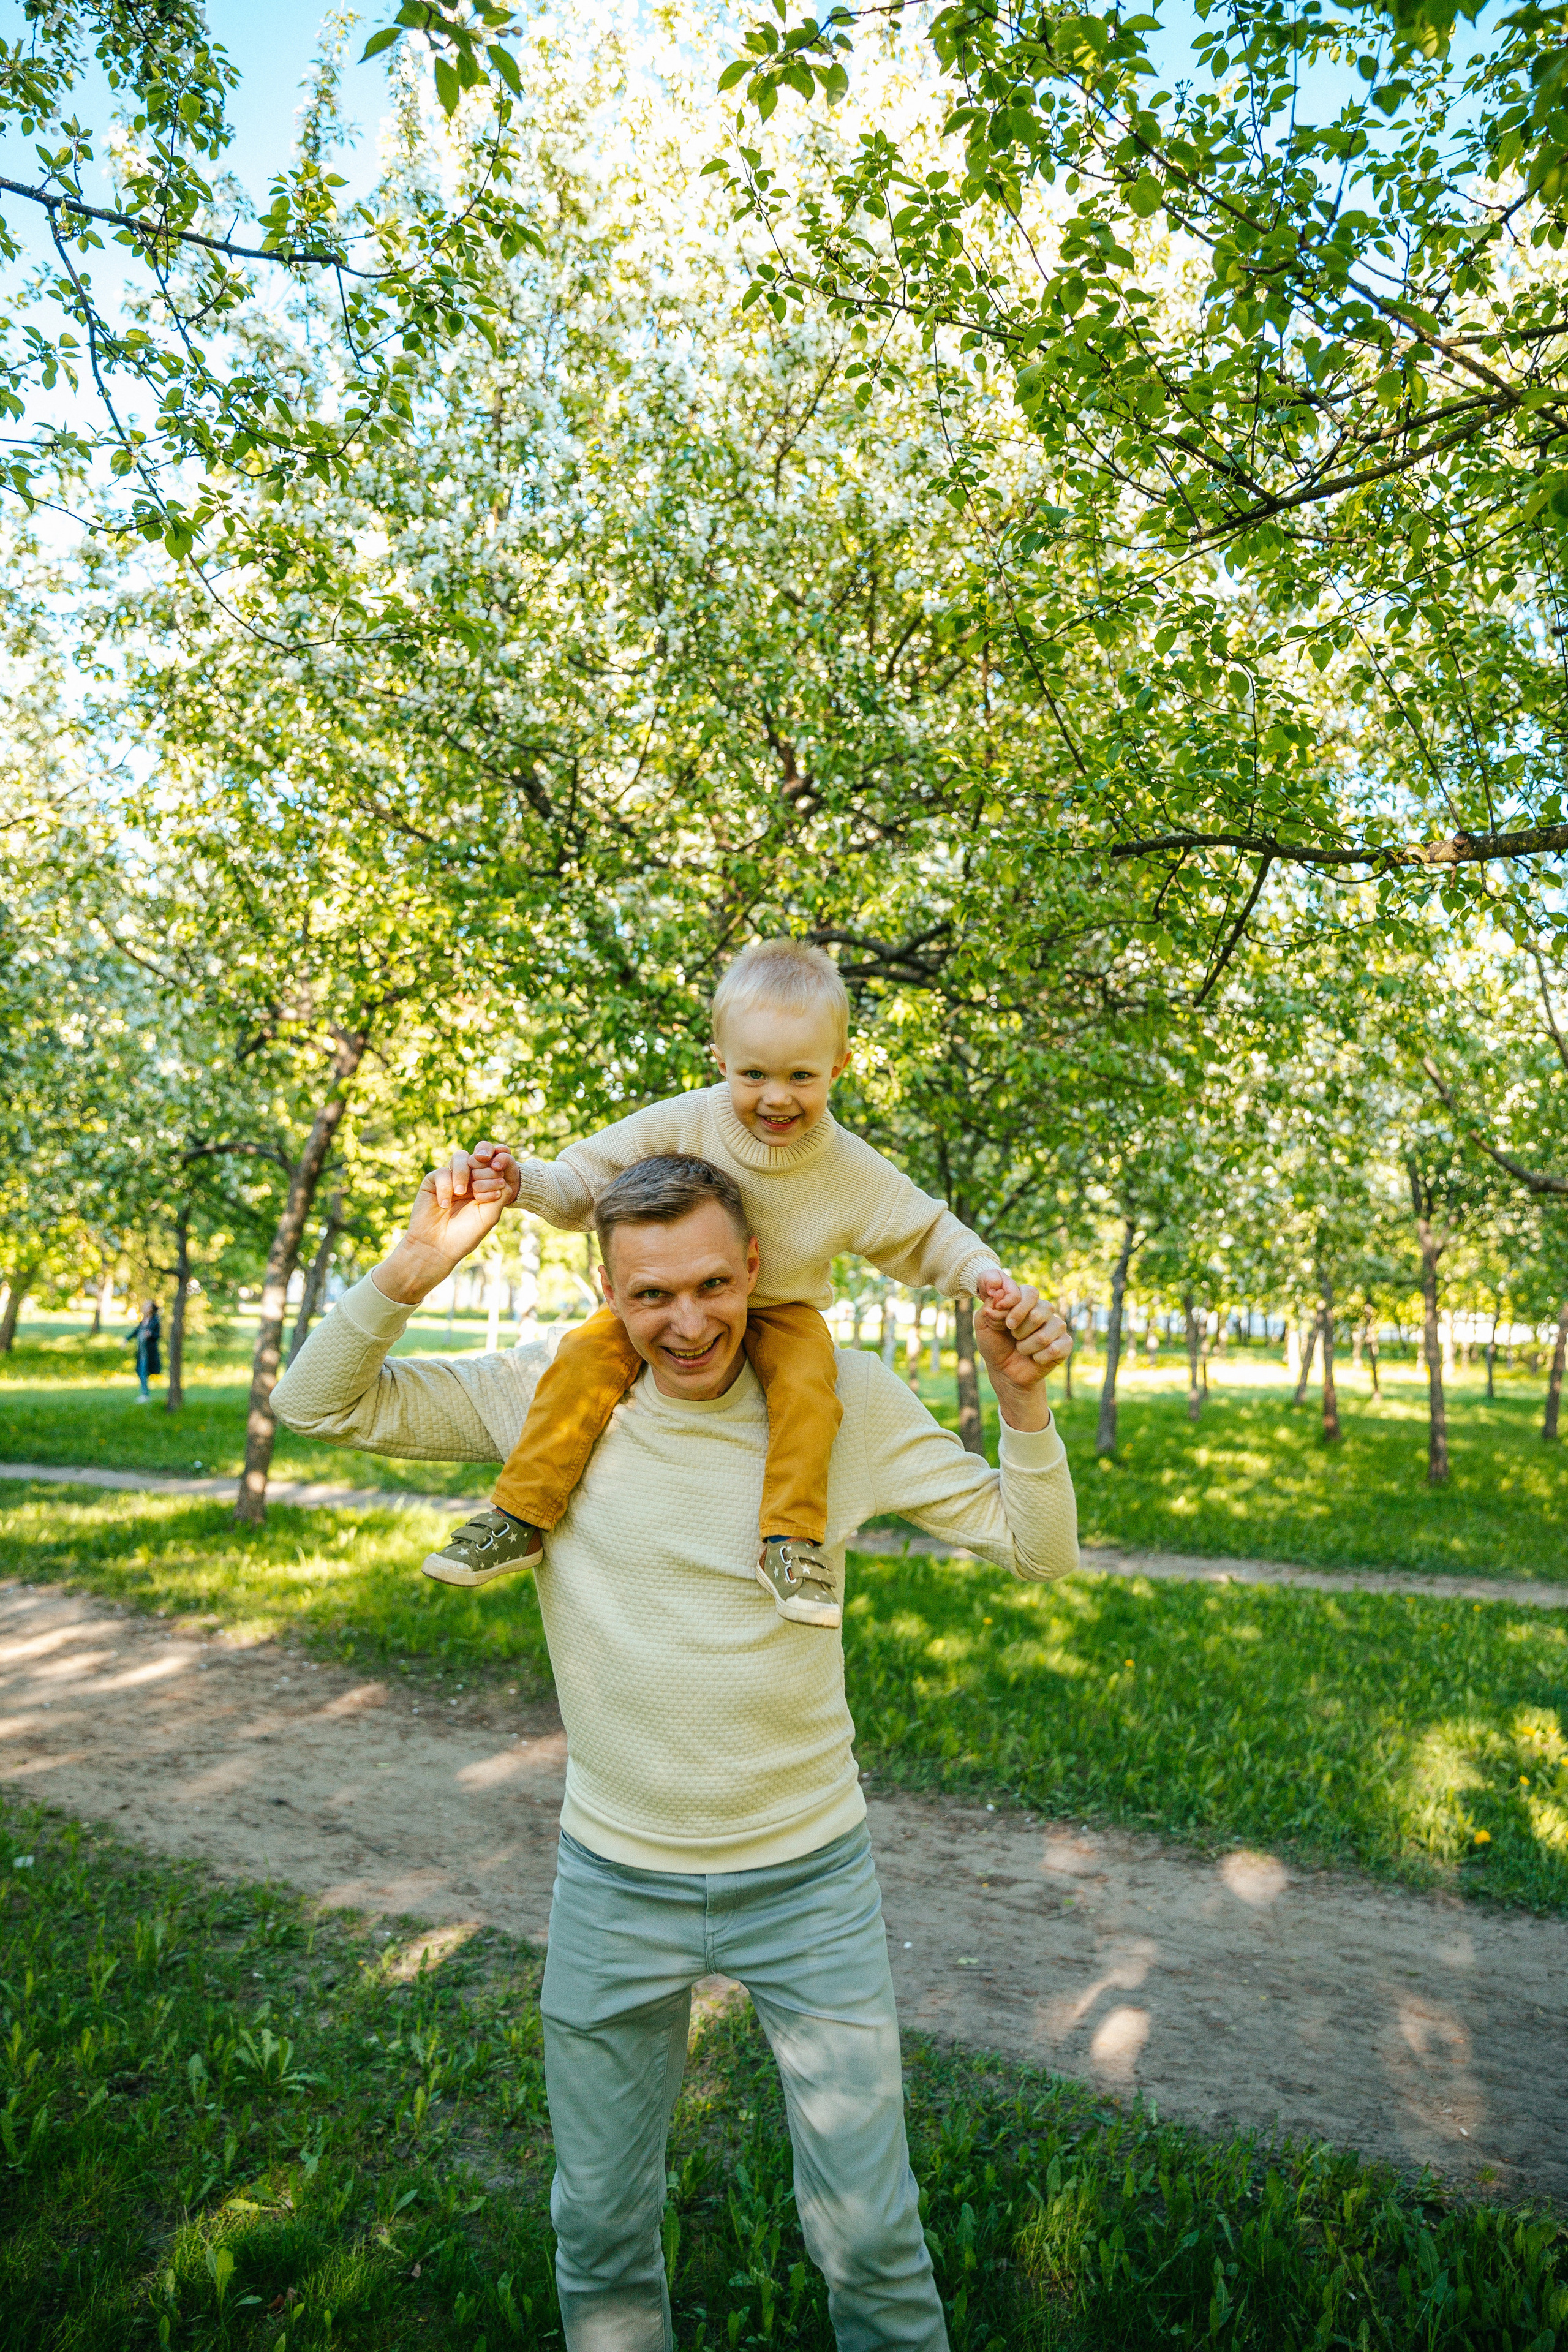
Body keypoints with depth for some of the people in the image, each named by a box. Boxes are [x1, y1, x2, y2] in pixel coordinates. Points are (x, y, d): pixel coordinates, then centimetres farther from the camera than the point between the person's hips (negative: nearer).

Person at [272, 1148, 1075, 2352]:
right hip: (613, 1884, 2)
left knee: (870, 2229, 16)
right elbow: (319, 1403, -9)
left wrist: (1022, 1400, -27)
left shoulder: (847, 1397, -13)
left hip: (809, 1878, -1)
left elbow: (1038, 1551, -9)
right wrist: (412, 1270, -25)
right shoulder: (553, 1393, -11)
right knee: (600, 2225, 23)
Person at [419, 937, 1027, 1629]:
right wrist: (521, 1182, -31)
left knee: (807, 1381, -31)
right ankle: (518, 1520, -14)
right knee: (588, 1353, -24)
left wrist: (979, 1270, -22)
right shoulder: (681, 1125, -18)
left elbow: (924, 1234, -3)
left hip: (779, 1311, 0)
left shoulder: (853, 1170, -15)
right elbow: (586, 1181, -11)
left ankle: (790, 1541, -19)